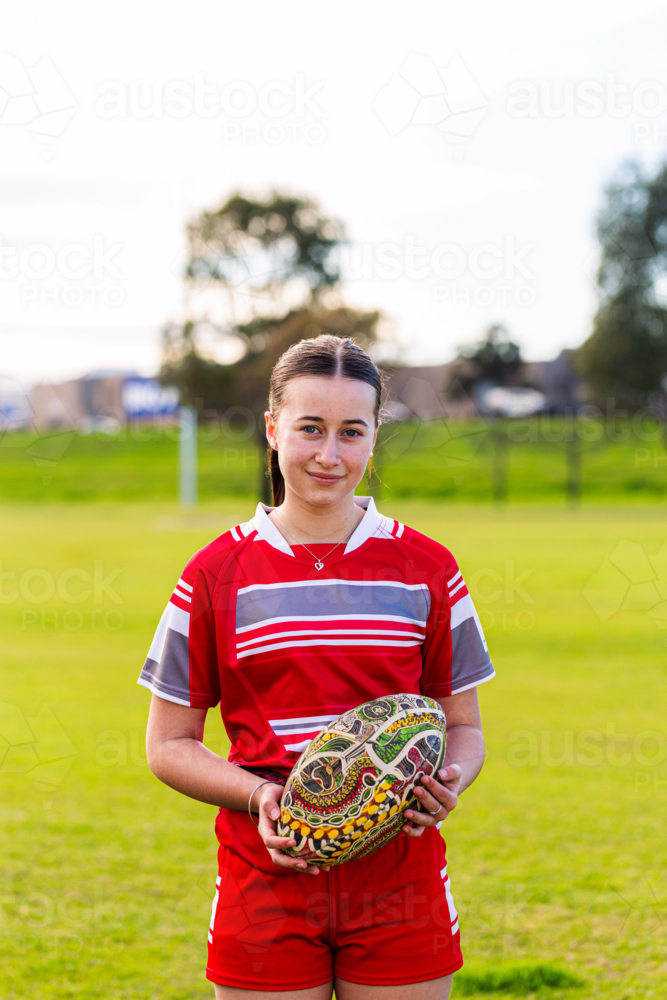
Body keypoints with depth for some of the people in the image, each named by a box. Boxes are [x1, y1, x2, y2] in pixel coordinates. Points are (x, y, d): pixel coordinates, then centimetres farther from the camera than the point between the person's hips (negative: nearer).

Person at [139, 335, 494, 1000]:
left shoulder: (425, 570, 4)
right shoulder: (218, 573, 2)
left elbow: (462, 726, 11)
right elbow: (169, 744, 4)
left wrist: (448, 782, -12)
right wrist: (259, 795, -13)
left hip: (400, 886, 1)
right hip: (265, 886, -1)